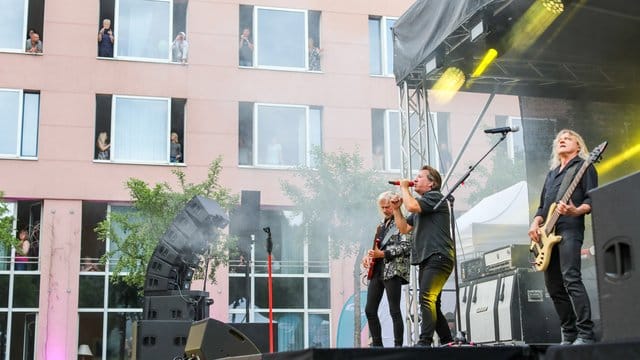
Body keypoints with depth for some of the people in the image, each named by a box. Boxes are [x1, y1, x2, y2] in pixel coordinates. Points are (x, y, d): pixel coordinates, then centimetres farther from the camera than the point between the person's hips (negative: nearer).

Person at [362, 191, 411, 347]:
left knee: (394, 311, -8)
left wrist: (382, 253, -16)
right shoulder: (381, 225, 21)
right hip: (376, 271, 8)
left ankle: (398, 345, -4)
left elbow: (406, 246, -14)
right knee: (369, 310, 5)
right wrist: (369, 256, 8)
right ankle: (377, 345, 13)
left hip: (393, 271, -8)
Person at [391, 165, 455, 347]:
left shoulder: (435, 196, -3)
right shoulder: (421, 205, 26)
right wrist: (396, 209, 13)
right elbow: (404, 228, 24)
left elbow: (411, 206, -19)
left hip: (438, 257, -10)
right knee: (432, 304, 11)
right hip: (426, 259, 10)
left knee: (427, 299, -24)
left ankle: (425, 341, -31)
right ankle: (447, 342, 17)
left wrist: (404, 187, -3)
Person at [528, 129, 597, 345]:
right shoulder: (552, 173, 28)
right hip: (548, 233, 8)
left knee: (571, 279, -20)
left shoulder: (584, 166, 8)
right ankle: (569, 335, 9)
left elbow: (591, 199, -3)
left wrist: (576, 211, -24)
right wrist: (535, 223, 6)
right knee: (553, 286, 4)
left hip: (569, 228, -8)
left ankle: (586, 334, -21)